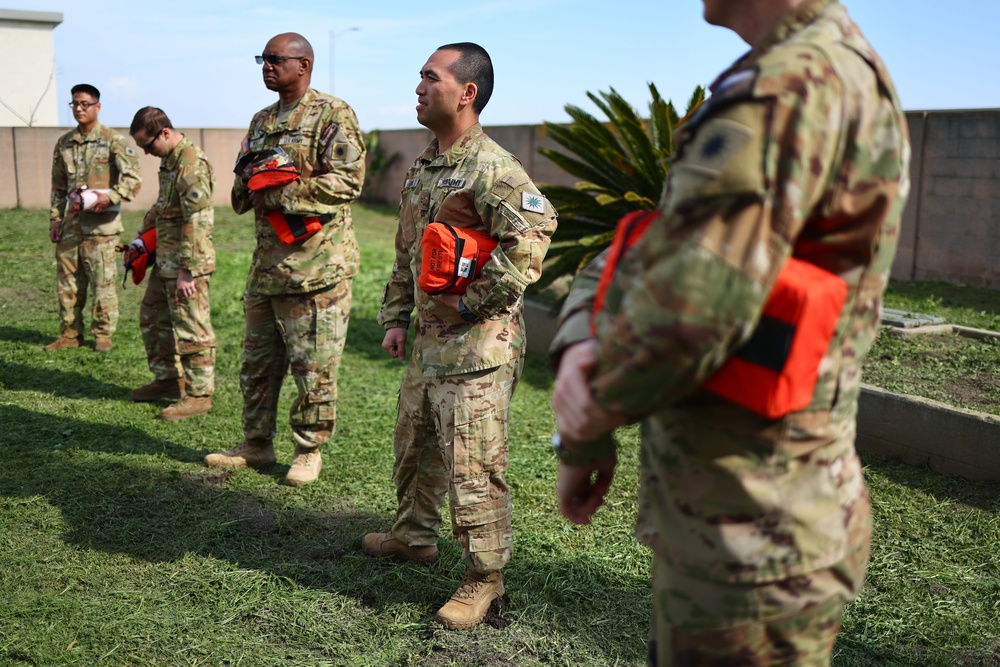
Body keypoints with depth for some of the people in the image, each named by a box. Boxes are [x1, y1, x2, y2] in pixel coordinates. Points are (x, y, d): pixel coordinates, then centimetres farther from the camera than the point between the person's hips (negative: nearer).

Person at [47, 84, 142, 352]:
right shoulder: (64, 143, 14)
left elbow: (133, 178, -11)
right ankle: (70, 334, 18)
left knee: (102, 282, -2)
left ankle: (103, 334, 9)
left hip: (100, 224, -5)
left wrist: (110, 197, -26)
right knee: (67, 281, 8)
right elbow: (58, 187, 19)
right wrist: (55, 220, 12)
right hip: (70, 223, 5)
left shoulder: (113, 141, -3)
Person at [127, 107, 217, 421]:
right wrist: (141, 236, 24)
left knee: (192, 331, -3)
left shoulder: (191, 165, -21)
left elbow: (198, 222, -25)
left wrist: (186, 271, -25)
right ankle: (168, 379, 31)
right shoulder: (168, 160, 11)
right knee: (152, 318, 19)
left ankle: (198, 395, 7)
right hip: (165, 261, 11)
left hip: (186, 264, -11)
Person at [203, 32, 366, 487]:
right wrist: (247, 185, 0)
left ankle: (309, 451, 15)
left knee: (313, 368, 0)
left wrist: (279, 195, -17)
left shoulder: (332, 115, -6)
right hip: (266, 265, 8)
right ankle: (256, 445, 28)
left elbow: (349, 180, -17)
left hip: (316, 266, -8)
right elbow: (242, 185, 26)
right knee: (257, 363, 15)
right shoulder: (262, 121, 18)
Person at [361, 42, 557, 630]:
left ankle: (485, 578, 11)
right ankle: (415, 535, 43)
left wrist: (471, 301, -21)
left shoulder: (493, 168, -15)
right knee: (413, 446, 23)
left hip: (477, 346, -9)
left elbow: (533, 240, -26)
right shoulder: (422, 169, 14)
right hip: (428, 342, 10)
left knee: (473, 467, -4)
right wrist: (397, 317, 16)